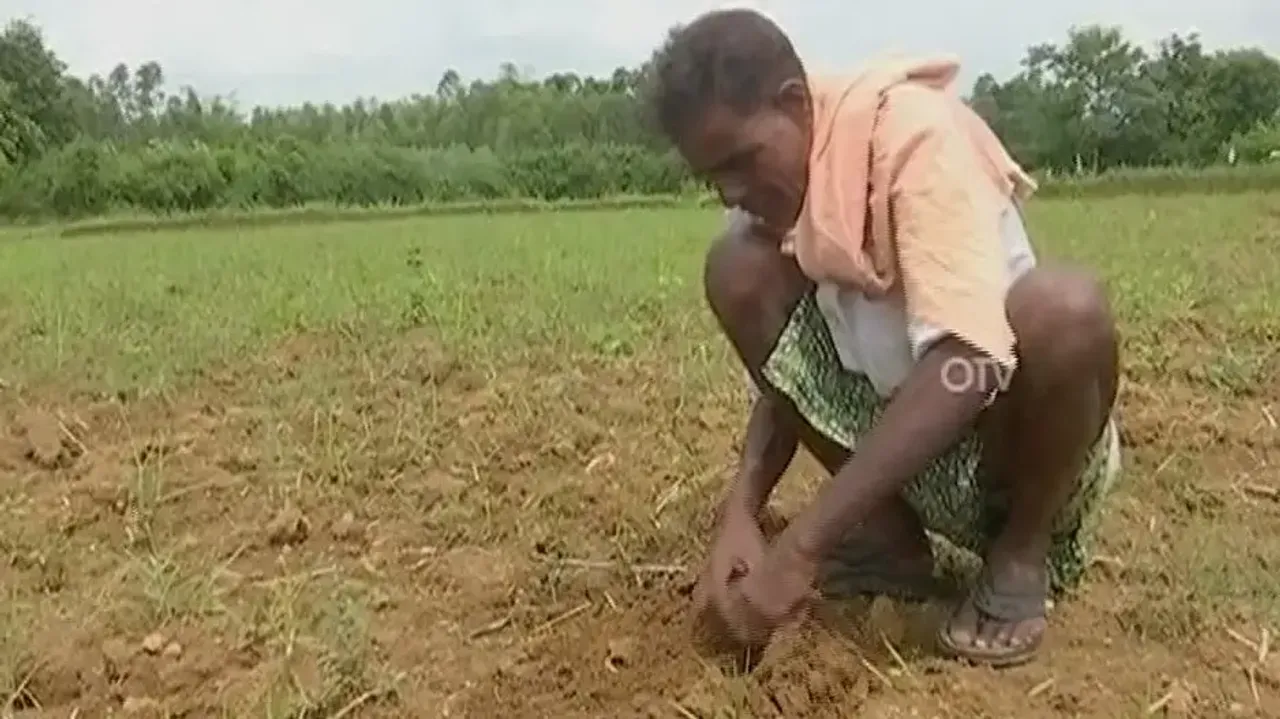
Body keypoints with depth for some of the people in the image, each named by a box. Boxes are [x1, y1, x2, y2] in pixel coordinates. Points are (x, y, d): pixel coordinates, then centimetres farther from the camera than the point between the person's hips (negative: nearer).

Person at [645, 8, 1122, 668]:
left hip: (1009, 432, -4)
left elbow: (967, 362, -36)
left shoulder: (914, 132, -24)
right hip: (894, 441, 5)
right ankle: (887, 537, -3)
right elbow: (782, 376, -3)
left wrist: (801, 546, -38)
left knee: (1066, 305, -37)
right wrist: (739, 512, -21)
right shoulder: (776, 183, -5)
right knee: (738, 271, -14)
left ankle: (1020, 553, -7)